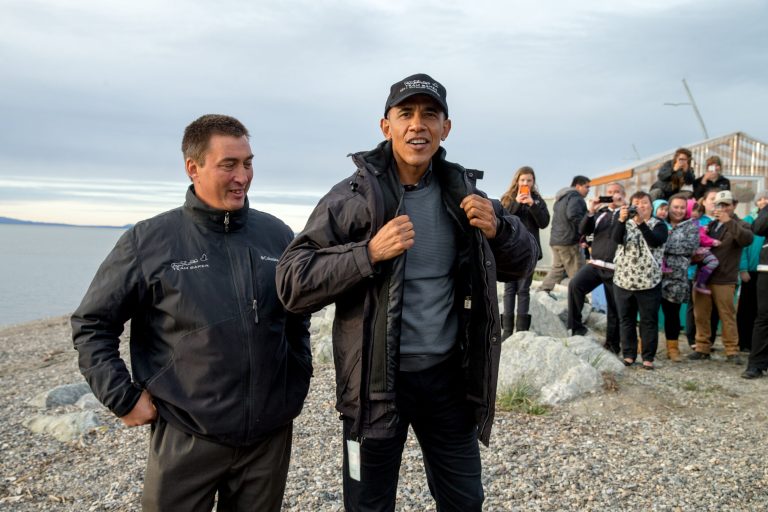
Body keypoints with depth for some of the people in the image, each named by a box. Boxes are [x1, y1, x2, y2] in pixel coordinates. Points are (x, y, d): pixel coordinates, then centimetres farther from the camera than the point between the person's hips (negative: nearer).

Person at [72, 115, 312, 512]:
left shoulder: (277, 235, 3)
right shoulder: (149, 241, -7)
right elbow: (91, 324, 1)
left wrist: (297, 385, 10)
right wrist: (124, 398, -5)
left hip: (271, 436, 3)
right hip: (186, 440, -3)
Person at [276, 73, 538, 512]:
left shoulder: (462, 192, 2)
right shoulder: (353, 196, -10)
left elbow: (523, 263, 11)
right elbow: (292, 284, -14)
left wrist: (498, 228, -11)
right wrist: (369, 253, -27)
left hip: (448, 375, 4)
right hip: (378, 381, -3)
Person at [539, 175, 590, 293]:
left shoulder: (560, 199, 21)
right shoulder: (575, 197, -10)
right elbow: (573, 215, -27)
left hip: (555, 240, 9)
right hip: (569, 240, -9)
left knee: (557, 268, 16)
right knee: (577, 274, -3)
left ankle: (542, 292, 12)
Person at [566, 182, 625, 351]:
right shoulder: (600, 212, 16)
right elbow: (583, 231, 5)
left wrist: (620, 207, -16)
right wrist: (590, 212, -8)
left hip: (615, 269, -3)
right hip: (595, 264, 3)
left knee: (614, 309, 4)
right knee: (574, 285, -23)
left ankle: (612, 344, 19)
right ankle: (576, 327, -14)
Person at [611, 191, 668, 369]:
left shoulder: (659, 225, 2)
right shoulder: (625, 223, 9)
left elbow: (655, 241, -20)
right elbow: (616, 238, -12)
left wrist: (641, 223, -31)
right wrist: (622, 219, -29)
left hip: (649, 283, -2)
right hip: (623, 281, 3)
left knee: (649, 321, 3)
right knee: (626, 320, 9)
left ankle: (648, 357, 12)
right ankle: (628, 355, 19)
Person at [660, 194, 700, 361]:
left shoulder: (691, 226, 7)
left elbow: (690, 246, -9)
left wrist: (664, 244, -12)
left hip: (676, 276, -1)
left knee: (672, 312, 5)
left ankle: (673, 346, 17)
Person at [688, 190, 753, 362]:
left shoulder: (739, 225, 3)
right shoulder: (710, 225, 19)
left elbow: (748, 239, -20)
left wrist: (729, 222, -23)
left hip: (724, 280, -5)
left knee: (728, 317, 0)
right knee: (700, 316, 7)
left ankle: (732, 351, 9)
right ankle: (702, 348, 16)